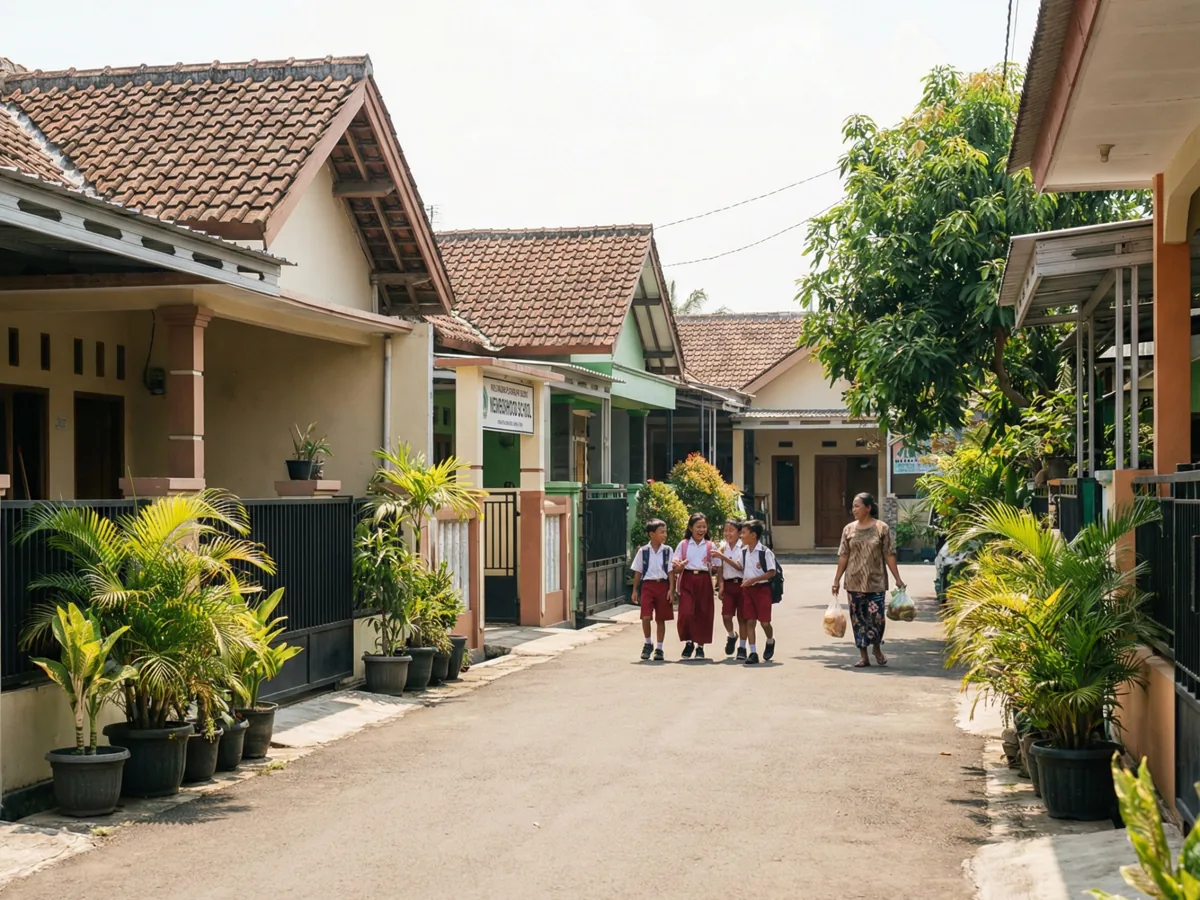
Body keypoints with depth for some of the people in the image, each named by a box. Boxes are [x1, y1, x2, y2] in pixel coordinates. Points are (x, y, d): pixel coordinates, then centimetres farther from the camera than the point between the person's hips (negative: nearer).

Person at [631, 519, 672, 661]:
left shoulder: (667, 550, 2)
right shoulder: (643, 551, 0)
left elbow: (670, 571, 3)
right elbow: (638, 572, 5)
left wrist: (671, 589, -4)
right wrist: (635, 590, 4)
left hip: (662, 585, 1)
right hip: (647, 585, -1)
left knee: (660, 619, 6)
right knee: (645, 617, -11)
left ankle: (659, 648, 16)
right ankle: (648, 644, 11)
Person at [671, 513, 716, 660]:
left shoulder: (710, 546, 8)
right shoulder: (683, 544, 6)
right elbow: (676, 569, 4)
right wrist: (678, 567, -19)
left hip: (704, 580, 1)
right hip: (687, 580, -1)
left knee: (703, 613, 2)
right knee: (686, 613, -13)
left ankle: (700, 646, 16)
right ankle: (688, 641, 6)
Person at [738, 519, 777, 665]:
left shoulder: (765, 552, -12)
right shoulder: (743, 551, 7)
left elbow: (772, 572, -13)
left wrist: (753, 579, -18)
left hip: (762, 588, -5)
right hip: (747, 589, 5)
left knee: (764, 621, -2)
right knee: (750, 621, 0)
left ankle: (770, 642, 29)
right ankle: (753, 653, 0)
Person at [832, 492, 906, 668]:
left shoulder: (881, 528, -2)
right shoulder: (849, 529, 5)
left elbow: (889, 555, -2)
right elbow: (843, 556, 7)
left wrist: (898, 578, -4)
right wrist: (836, 580, 5)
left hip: (876, 581, -2)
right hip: (854, 582, 3)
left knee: (877, 617, -6)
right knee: (858, 618, 4)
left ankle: (876, 647, 22)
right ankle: (864, 656, 13)